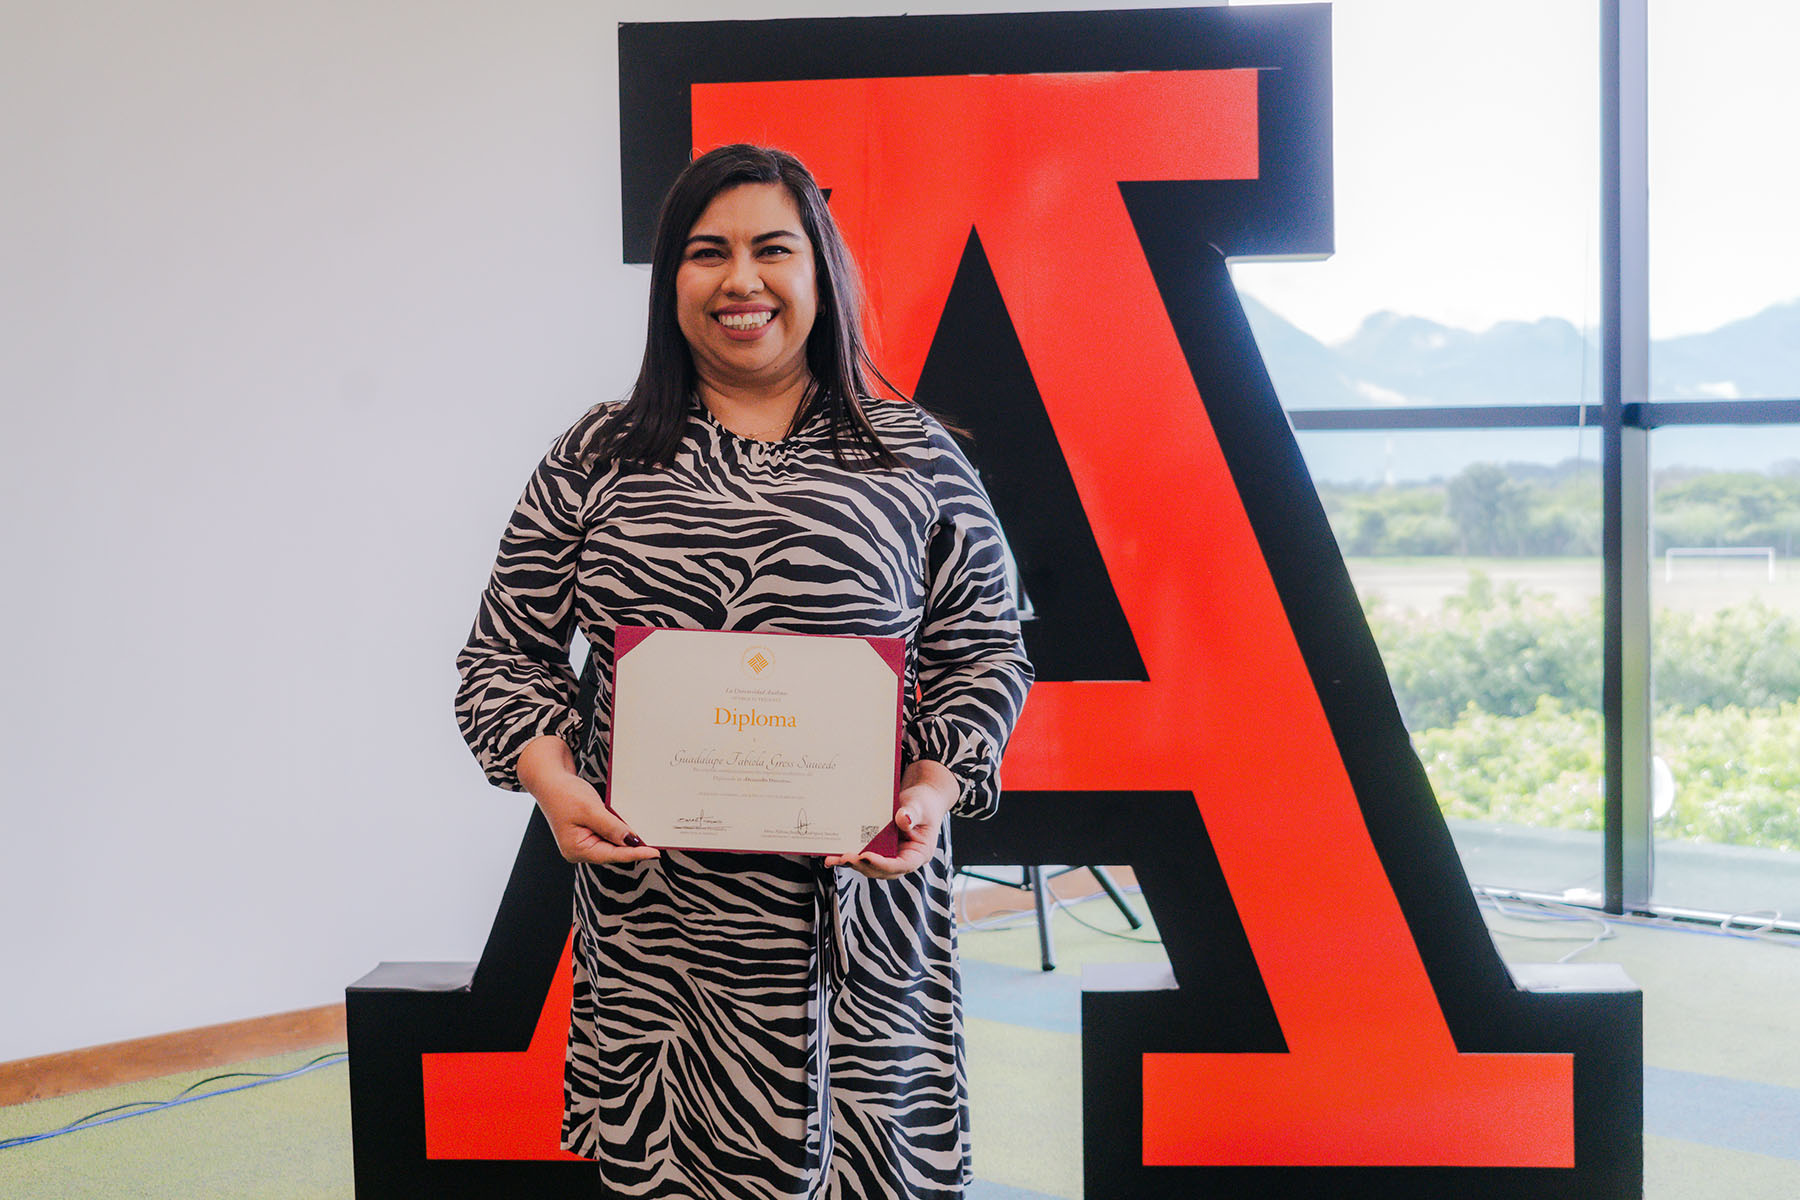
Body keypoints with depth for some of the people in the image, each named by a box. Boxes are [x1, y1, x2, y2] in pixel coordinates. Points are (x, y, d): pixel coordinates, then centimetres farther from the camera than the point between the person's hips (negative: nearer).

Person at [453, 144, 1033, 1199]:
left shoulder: (917, 458, 6)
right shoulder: (595, 461, 8)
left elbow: (985, 649, 7)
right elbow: (508, 650, 11)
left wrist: (936, 787, -10)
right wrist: (551, 777, -7)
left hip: (859, 914, 0)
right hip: (655, 912, 1)